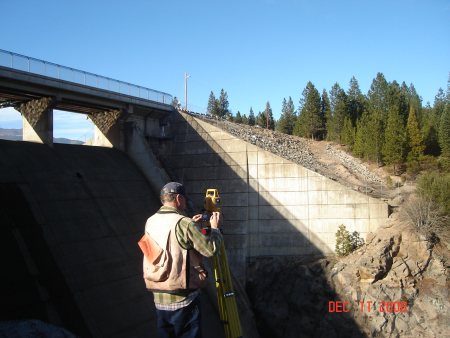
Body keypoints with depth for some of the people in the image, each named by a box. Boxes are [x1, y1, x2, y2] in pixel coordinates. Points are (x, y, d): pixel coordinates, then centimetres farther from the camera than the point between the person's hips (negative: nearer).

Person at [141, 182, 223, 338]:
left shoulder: (150, 222, 6)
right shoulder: (183, 223, -15)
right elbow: (210, 249, -13)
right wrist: (215, 228, 3)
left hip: (158, 298, 7)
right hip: (183, 299, -7)